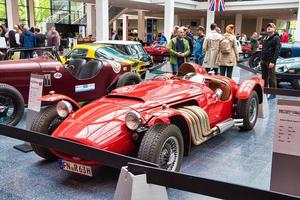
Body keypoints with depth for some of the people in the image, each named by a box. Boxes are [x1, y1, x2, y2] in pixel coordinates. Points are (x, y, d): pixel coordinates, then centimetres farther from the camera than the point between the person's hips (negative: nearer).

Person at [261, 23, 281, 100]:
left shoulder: (276, 38, -7)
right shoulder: (265, 37, 17)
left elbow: (277, 51, -14)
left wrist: (273, 61, -21)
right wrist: (261, 59, 15)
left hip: (270, 61, -7)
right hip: (263, 61, 7)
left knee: (272, 78, -2)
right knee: (264, 78, 12)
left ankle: (273, 93, 5)